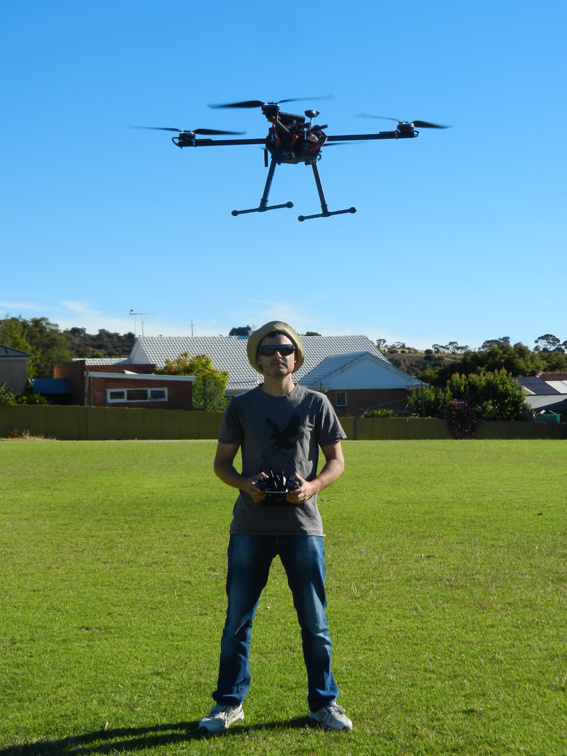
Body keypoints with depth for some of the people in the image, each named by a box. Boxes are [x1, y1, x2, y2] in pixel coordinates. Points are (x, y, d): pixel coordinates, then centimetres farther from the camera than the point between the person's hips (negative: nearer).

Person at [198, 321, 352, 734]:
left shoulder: (316, 403, 5)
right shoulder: (241, 406, 6)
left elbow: (336, 459, 8)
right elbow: (222, 462, 10)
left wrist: (312, 486, -11)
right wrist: (245, 484, -10)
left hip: (303, 525, 0)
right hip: (250, 526, 1)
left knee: (314, 621, 6)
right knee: (238, 619, 6)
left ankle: (323, 702, 20)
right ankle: (229, 703, 19)